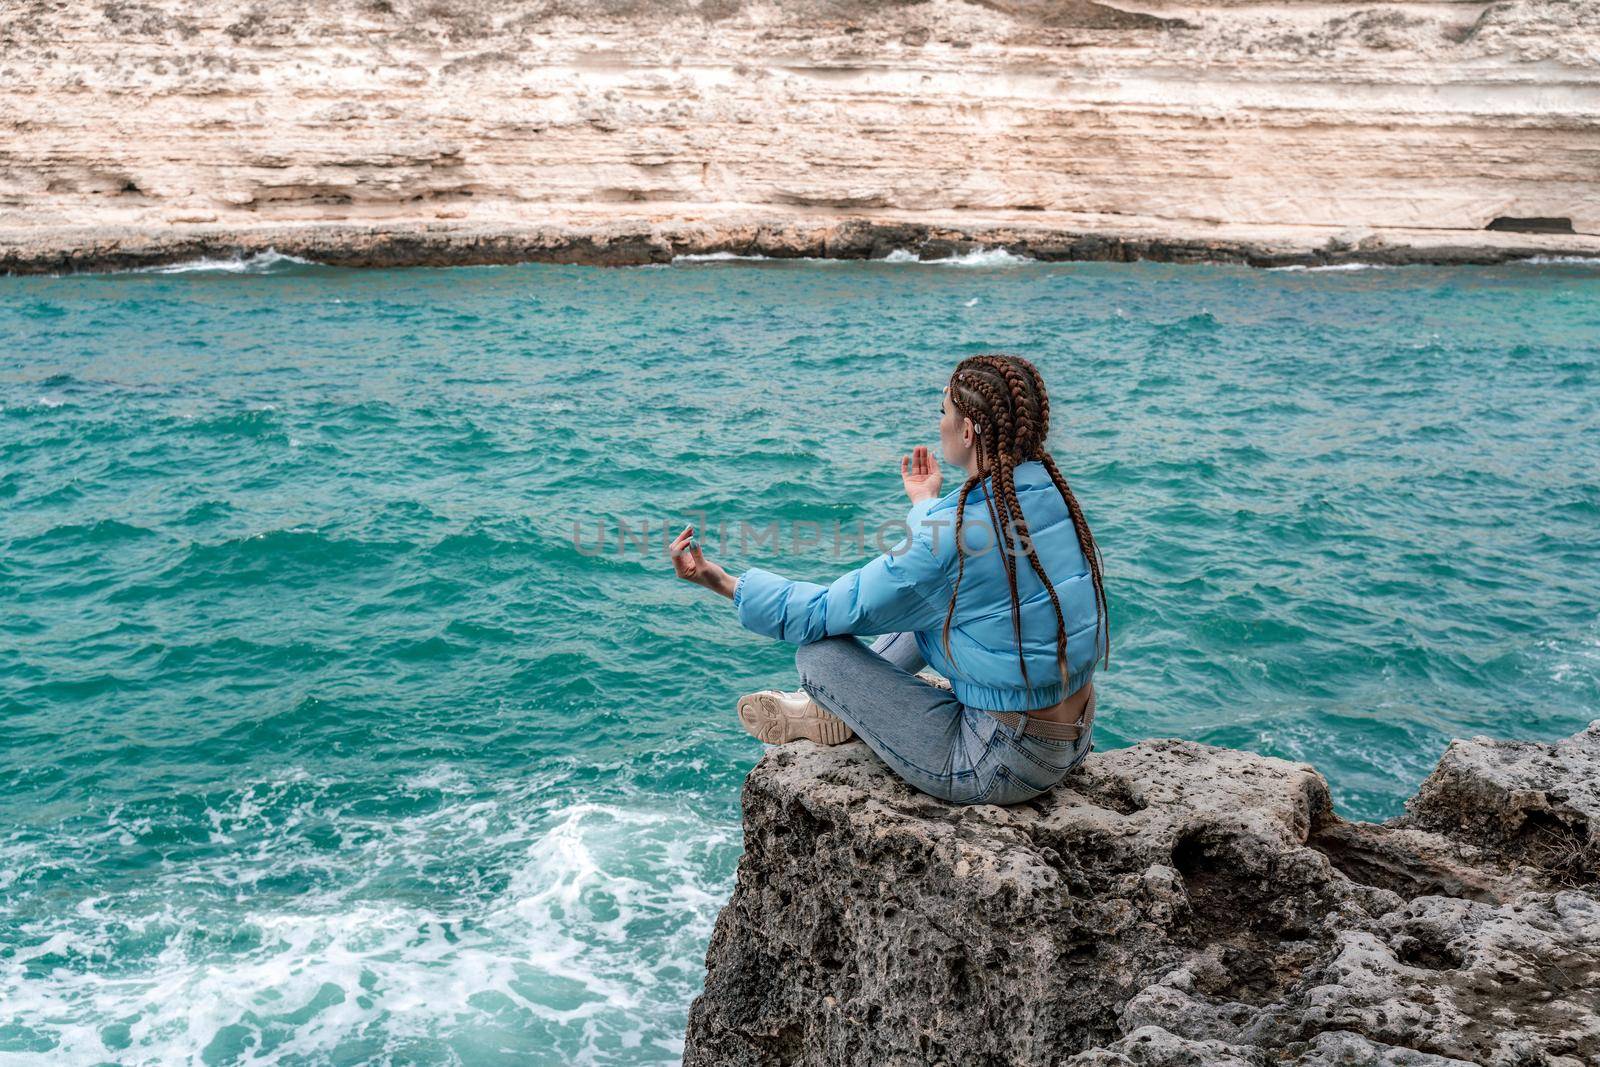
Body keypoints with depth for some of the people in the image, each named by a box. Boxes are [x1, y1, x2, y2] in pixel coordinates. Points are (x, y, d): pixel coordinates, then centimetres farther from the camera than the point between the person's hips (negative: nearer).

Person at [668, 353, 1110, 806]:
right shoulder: (1051, 491, -2)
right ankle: (841, 707, 37)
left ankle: (831, 710, 32)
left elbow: (829, 612, -13)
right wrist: (927, 504, 30)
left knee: (819, 651, -2)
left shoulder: (953, 532, -24)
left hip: (1003, 765, -8)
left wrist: (721, 581, -6)